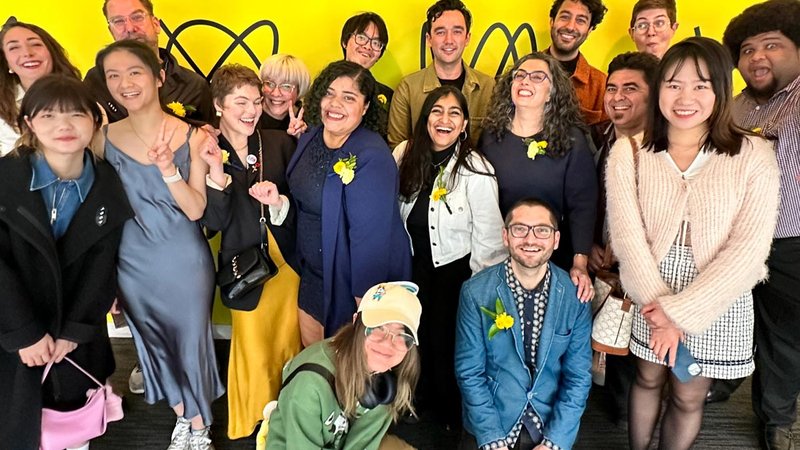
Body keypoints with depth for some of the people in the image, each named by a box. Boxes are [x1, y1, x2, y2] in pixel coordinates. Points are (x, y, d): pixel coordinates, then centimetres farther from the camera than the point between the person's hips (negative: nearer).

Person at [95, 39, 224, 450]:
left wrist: (167, 168, -32)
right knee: (153, 341, 19)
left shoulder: (191, 137, -12)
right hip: (132, 263, 3)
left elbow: (195, 209, -15)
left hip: (184, 261, -3)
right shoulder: (105, 138, -5)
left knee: (191, 338, 11)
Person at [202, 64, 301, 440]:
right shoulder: (209, 152, -6)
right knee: (253, 347, 12)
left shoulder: (281, 143, -2)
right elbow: (214, 223, -13)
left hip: (287, 260, 2)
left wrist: (279, 202, -17)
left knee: (289, 342, 15)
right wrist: (216, 173, -27)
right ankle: (252, 423, 36)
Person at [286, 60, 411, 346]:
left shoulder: (371, 157, -25)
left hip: (351, 280, -7)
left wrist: (365, 303, -23)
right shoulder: (308, 140, 0)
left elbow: (370, 234, -26)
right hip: (313, 273, 7)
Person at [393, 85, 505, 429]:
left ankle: (452, 415, 38)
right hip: (415, 265, 5)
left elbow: (488, 237, -16)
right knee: (417, 336, 19)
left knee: (446, 342, 8)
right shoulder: (405, 154, -8)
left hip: (456, 270, -4)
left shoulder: (476, 171, -23)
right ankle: (424, 400, 49)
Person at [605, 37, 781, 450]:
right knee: (648, 379, 18)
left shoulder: (754, 155, -10)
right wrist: (660, 307, -17)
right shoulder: (629, 152, -6)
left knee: (689, 397, 13)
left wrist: (682, 311, -17)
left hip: (719, 303, 0)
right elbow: (627, 235, -11)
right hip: (652, 296, 1)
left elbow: (748, 247, -13)